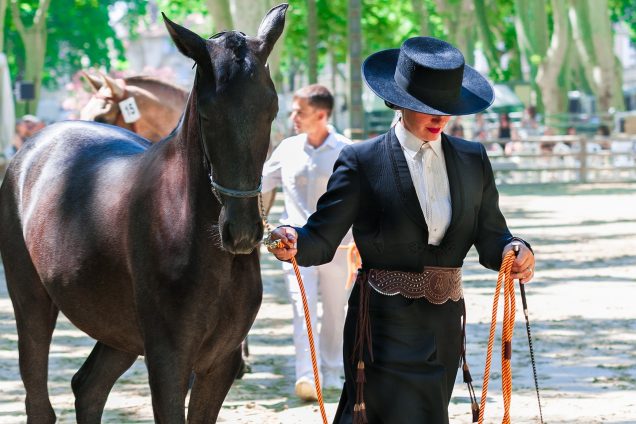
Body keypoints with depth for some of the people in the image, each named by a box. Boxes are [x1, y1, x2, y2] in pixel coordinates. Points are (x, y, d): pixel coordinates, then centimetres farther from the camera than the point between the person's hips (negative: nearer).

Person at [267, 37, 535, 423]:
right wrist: (292, 243, -30)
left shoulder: (474, 160, 8)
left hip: (444, 328, 5)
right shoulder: (362, 161, -5)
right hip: (385, 328, -5)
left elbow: (490, 238, 6)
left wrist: (516, 253, -17)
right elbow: (322, 238, -8)